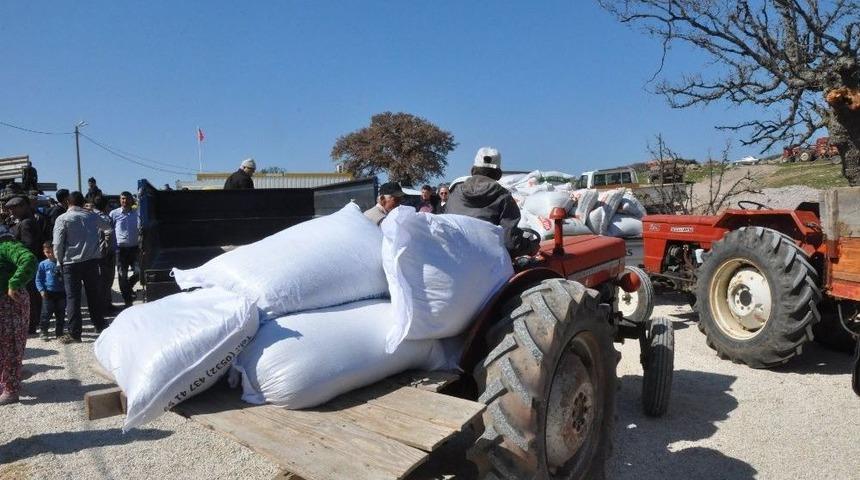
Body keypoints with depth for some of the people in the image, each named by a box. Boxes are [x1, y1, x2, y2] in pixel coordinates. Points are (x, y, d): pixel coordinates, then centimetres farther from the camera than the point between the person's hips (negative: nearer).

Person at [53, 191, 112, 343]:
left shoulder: (63, 219, -6)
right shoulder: (92, 216, 5)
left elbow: (57, 244, -8)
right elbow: (107, 225, 24)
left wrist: (60, 261, 3)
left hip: (71, 263, -3)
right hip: (91, 261, 3)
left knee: (72, 298, 1)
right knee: (94, 294, 13)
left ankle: (74, 333, 2)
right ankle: (100, 326, 21)